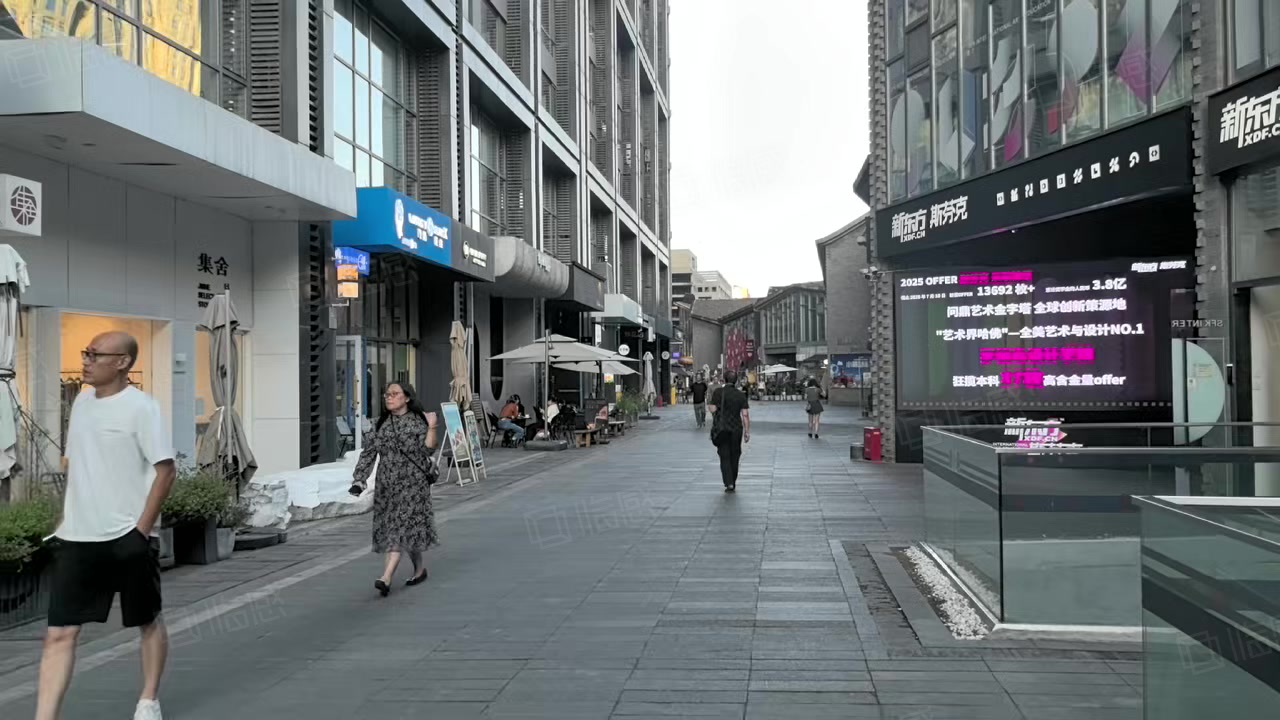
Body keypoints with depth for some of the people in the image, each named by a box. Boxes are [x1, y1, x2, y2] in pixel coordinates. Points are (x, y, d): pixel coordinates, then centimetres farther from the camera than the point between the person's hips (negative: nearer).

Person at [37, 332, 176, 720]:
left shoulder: (140, 407, -12)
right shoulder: (82, 402, 8)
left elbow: (165, 469, -14)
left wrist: (141, 530, -16)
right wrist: (65, 521, 14)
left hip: (125, 537, -5)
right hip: (77, 538, 6)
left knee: (148, 622, 13)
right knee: (59, 633, 0)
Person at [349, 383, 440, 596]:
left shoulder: (418, 421, -3)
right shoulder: (380, 424, 9)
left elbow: (427, 450, -9)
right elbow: (368, 453, 7)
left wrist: (431, 427, -20)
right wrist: (359, 480, -1)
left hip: (412, 483, -5)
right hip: (386, 484, 5)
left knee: (401, 526, -13)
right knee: (408, 529, 11)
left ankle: (386, 578, -19)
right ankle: (419, 569, 30)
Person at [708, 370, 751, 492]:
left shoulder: (718, 393, -6)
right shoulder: (741, 395, -2)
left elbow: (713, 409, -8)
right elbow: (745, 415, -5)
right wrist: (747, 432, -2)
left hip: (721, 429, -1)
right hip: (736, 429, 1)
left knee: (724, 457, 2)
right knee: (734, 457, 14)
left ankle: (729, 484, -13)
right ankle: (733, 484, 21)